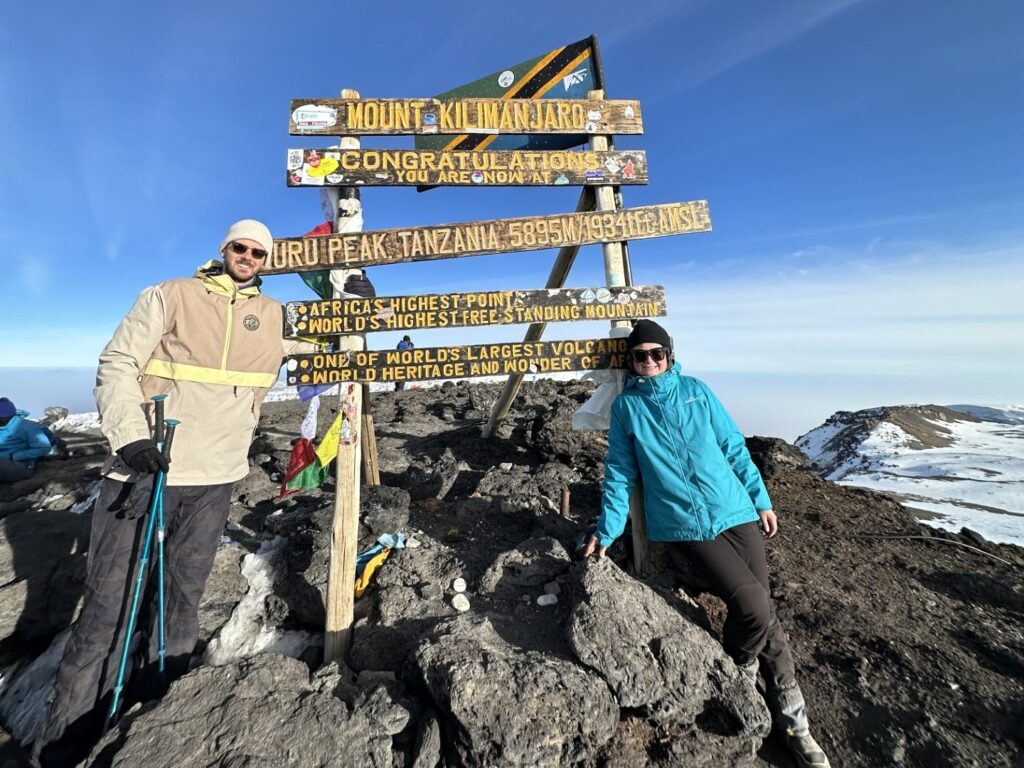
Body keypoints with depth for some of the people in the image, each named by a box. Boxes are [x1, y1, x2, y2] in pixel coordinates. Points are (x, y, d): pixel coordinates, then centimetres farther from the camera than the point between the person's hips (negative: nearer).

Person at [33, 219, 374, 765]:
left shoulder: (275, 317, 10)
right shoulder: (170, 296, 2)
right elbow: (117, 364, -2)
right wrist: (130, 435, -16)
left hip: (214, 479, 3)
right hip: (144, 469, -2)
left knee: (182, 598, 13)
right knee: (109, 607, 2)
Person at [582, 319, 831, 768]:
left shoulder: (696, 391, 6)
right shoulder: (625, 407, 0)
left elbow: (734, 448, 11)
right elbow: (620, 475, 2)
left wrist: (761, 499, 10)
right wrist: (606, 531, -4)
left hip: (736, 512, 3)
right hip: (686, 526, -3)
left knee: (763, 610, 4)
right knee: (753, 606, -15)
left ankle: (794, 719, 25)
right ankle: (739, 668, 19)